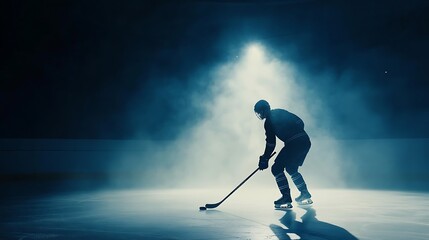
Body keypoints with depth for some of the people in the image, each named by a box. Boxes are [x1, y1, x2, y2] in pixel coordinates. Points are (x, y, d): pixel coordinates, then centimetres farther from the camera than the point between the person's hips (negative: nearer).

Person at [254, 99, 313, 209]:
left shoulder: (268, 121, -3)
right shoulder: (280, 112, 18)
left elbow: (271, 143, -3)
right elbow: (300, 122, 19)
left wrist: (265, 159, 5)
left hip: (293, 143, -9)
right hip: (305, 141, 9)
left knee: (276, 169, 0)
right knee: (291, 169, 24)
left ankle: (286, 198, -7)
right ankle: (305, 195, 25)